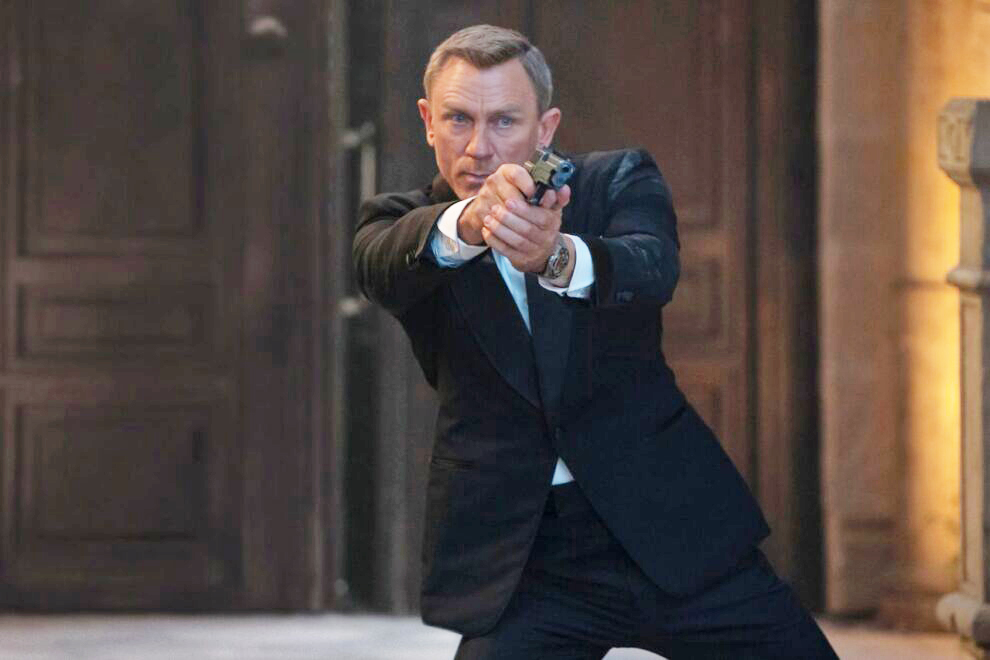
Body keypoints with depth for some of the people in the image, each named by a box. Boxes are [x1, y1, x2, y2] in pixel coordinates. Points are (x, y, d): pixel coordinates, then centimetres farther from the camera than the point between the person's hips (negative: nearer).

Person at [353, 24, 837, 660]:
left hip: (666, 522, 0)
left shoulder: (619, 181, 0)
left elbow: (654, 268, -22)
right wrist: (468, 222, -45)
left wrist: (555, 256, -46)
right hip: (520, 558, 0)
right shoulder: (405, 220, 2)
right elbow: (383, 267, -22)